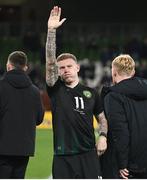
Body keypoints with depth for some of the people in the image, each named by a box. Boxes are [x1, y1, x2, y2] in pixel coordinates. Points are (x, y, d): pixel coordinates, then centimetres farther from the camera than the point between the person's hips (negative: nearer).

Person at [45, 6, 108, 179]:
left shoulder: (91, 93, 10)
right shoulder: (56, 90, 5)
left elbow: (102, 118, 20)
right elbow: (50, 61, -7)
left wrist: (103, 136, 0)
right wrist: (51, 30, -14)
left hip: (88, 154, 1)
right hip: (63, 156, 0)